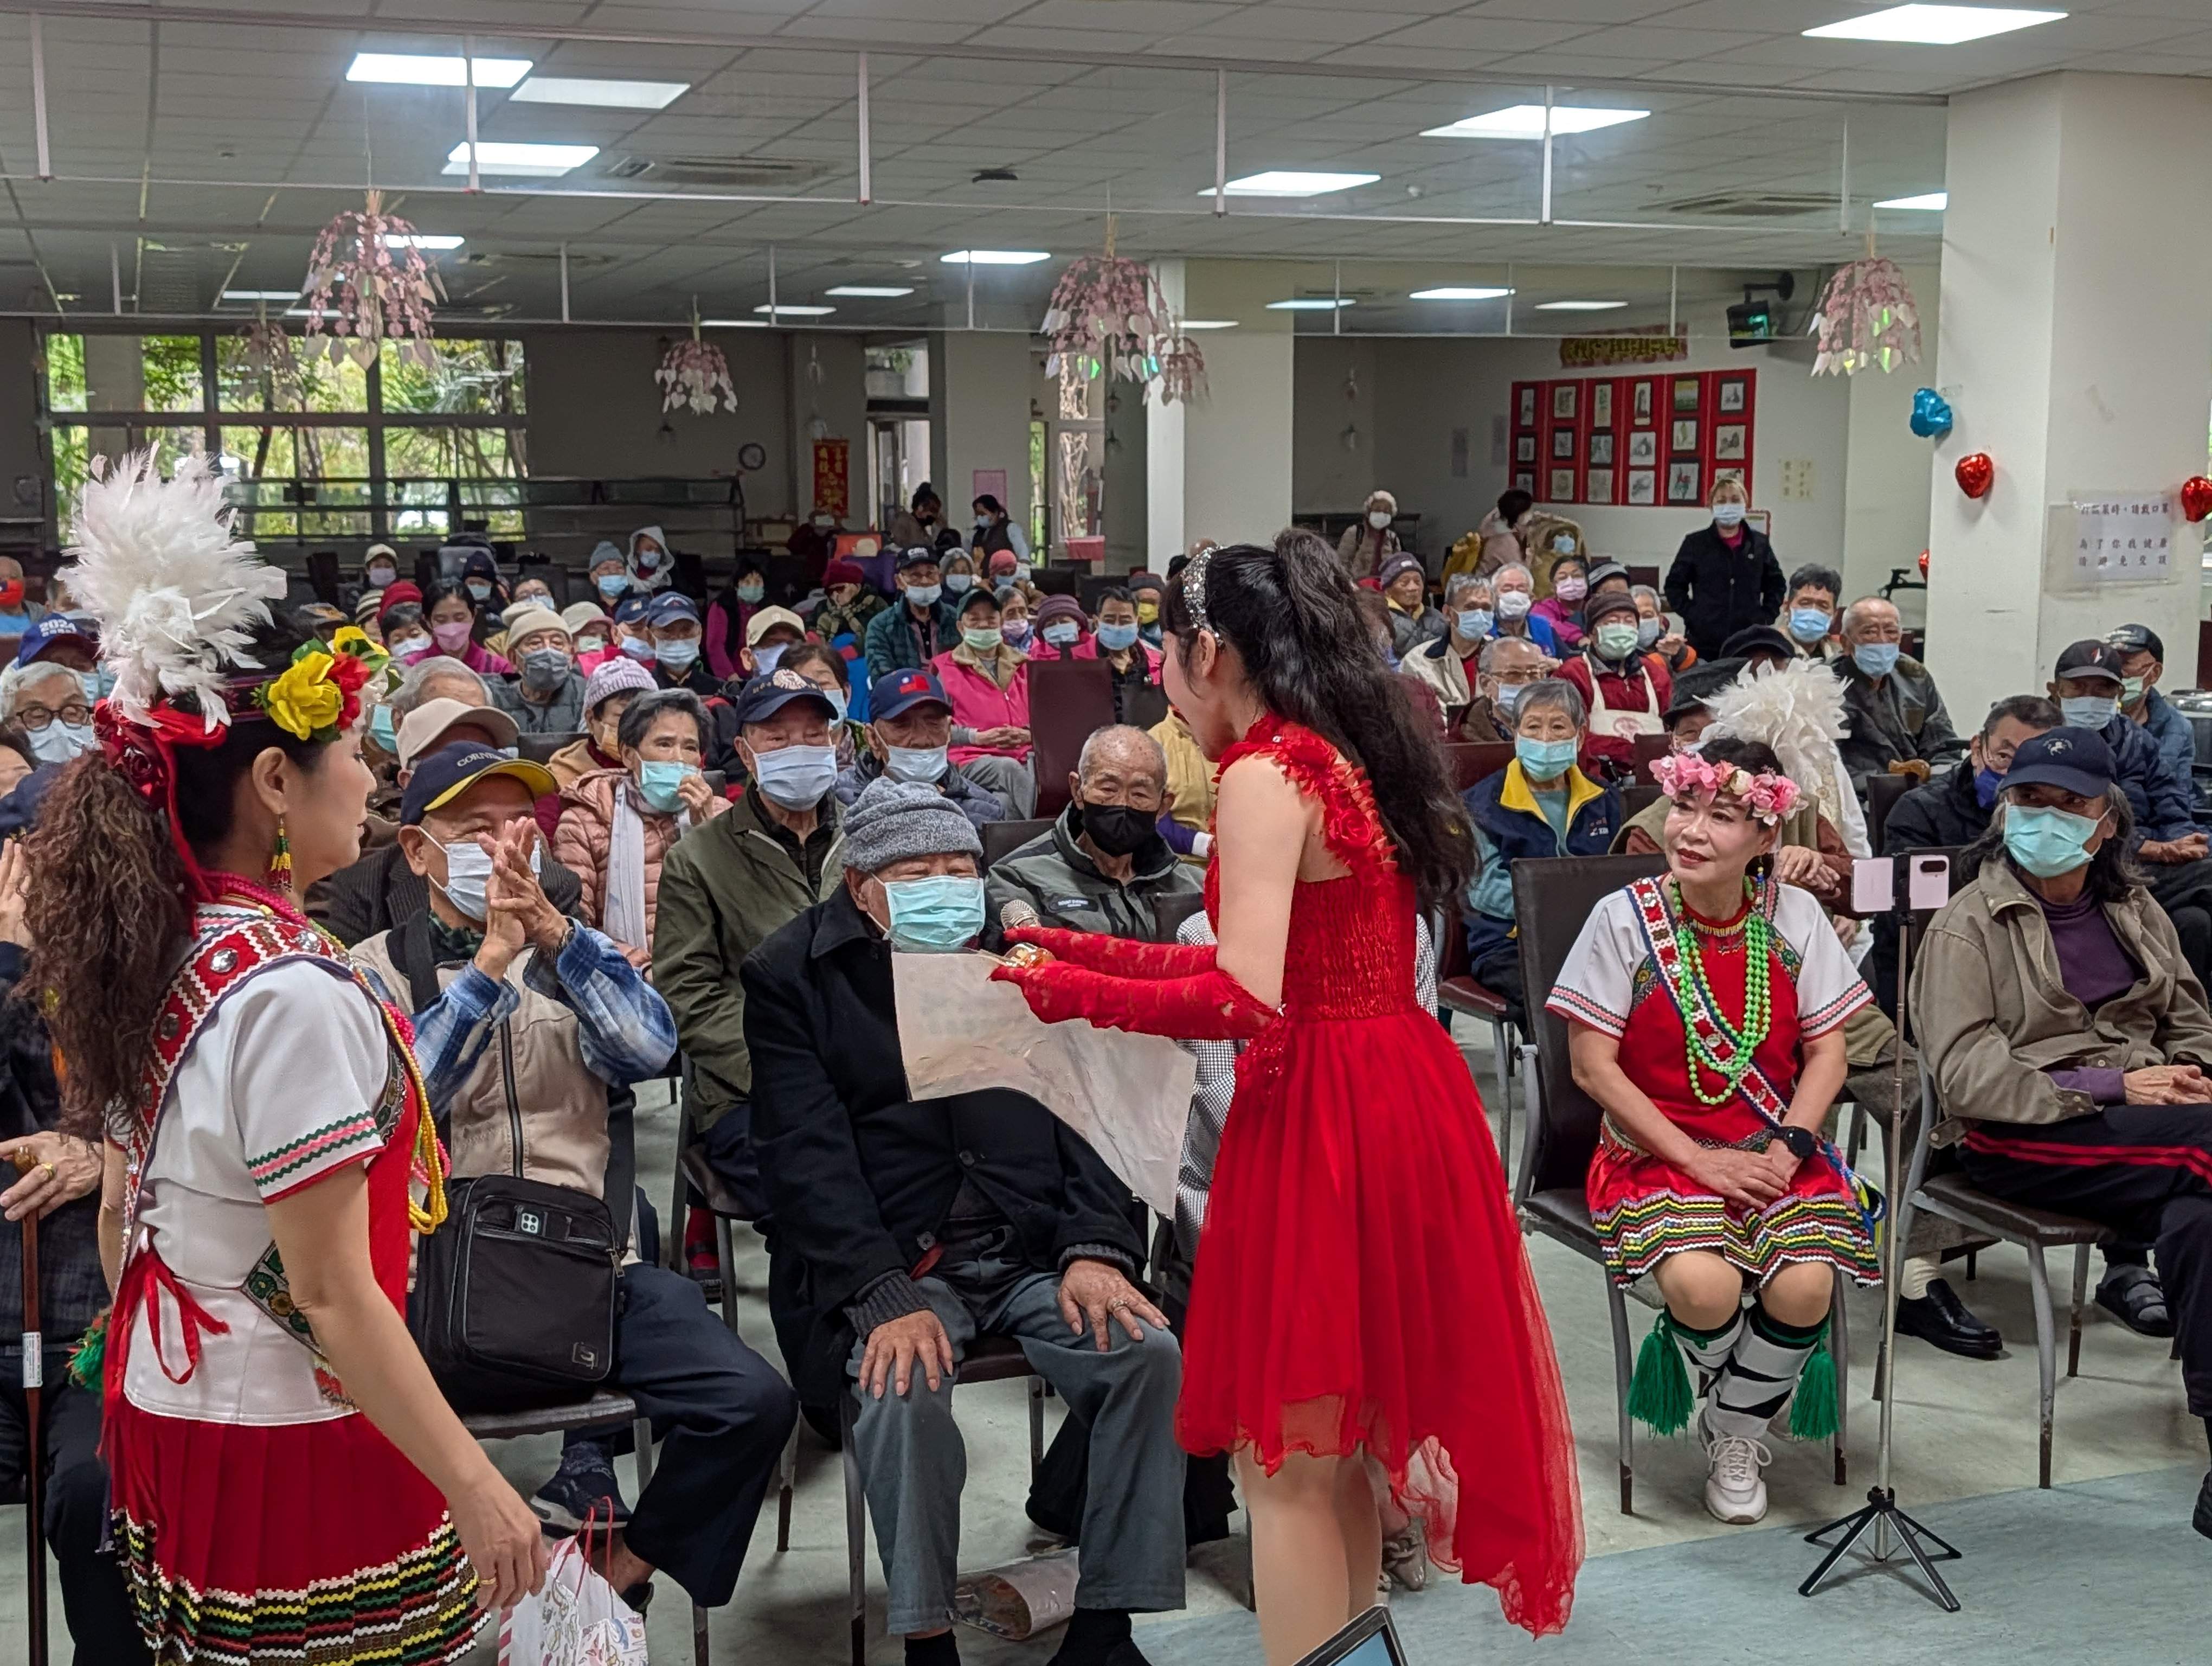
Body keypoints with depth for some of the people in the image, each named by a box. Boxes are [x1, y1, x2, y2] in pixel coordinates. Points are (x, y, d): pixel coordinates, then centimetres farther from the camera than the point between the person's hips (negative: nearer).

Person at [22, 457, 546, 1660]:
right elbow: (333, 1298, -23)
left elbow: (120, 1216, 12)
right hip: (287, 1457, -9)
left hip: (161, 1418, 9)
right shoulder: (293, 995, -24)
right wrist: (477, 1488, -18)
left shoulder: (145, 959, 2)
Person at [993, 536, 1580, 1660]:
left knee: (1285, 1460, 2)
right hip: (1399, 1097, 10)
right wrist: (1113, 955, 17)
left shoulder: (1264, 774, -14)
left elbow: (1247, 1001, -21)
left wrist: (1082, 997, -10)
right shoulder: (1347, 758, 14)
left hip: (1322, 1116, -9)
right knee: (1338, 1441, 20)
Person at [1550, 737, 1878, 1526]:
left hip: (1774, 1151, 2)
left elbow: (1826, 1053, 4)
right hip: (1659, 1149, -2)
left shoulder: (1794, 915, 1)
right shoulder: (1625, 918, -8)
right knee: (1702, 1284, -30)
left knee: (1804, 1285, -25)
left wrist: (1786, 1148, -12)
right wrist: (1699, 1160, -14)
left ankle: (1736, 1432, 8)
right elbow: (1593, 1066, -9)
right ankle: (1741, 1395, 9)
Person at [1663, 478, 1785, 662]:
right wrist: (1691, 614, -2)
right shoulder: (1695, 543, 4)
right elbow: (1674, 585, 9)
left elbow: (1775, 584, 20)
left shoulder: (1759, 543, 9)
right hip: (1704, 642, -1)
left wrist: (1766, 617, 8)